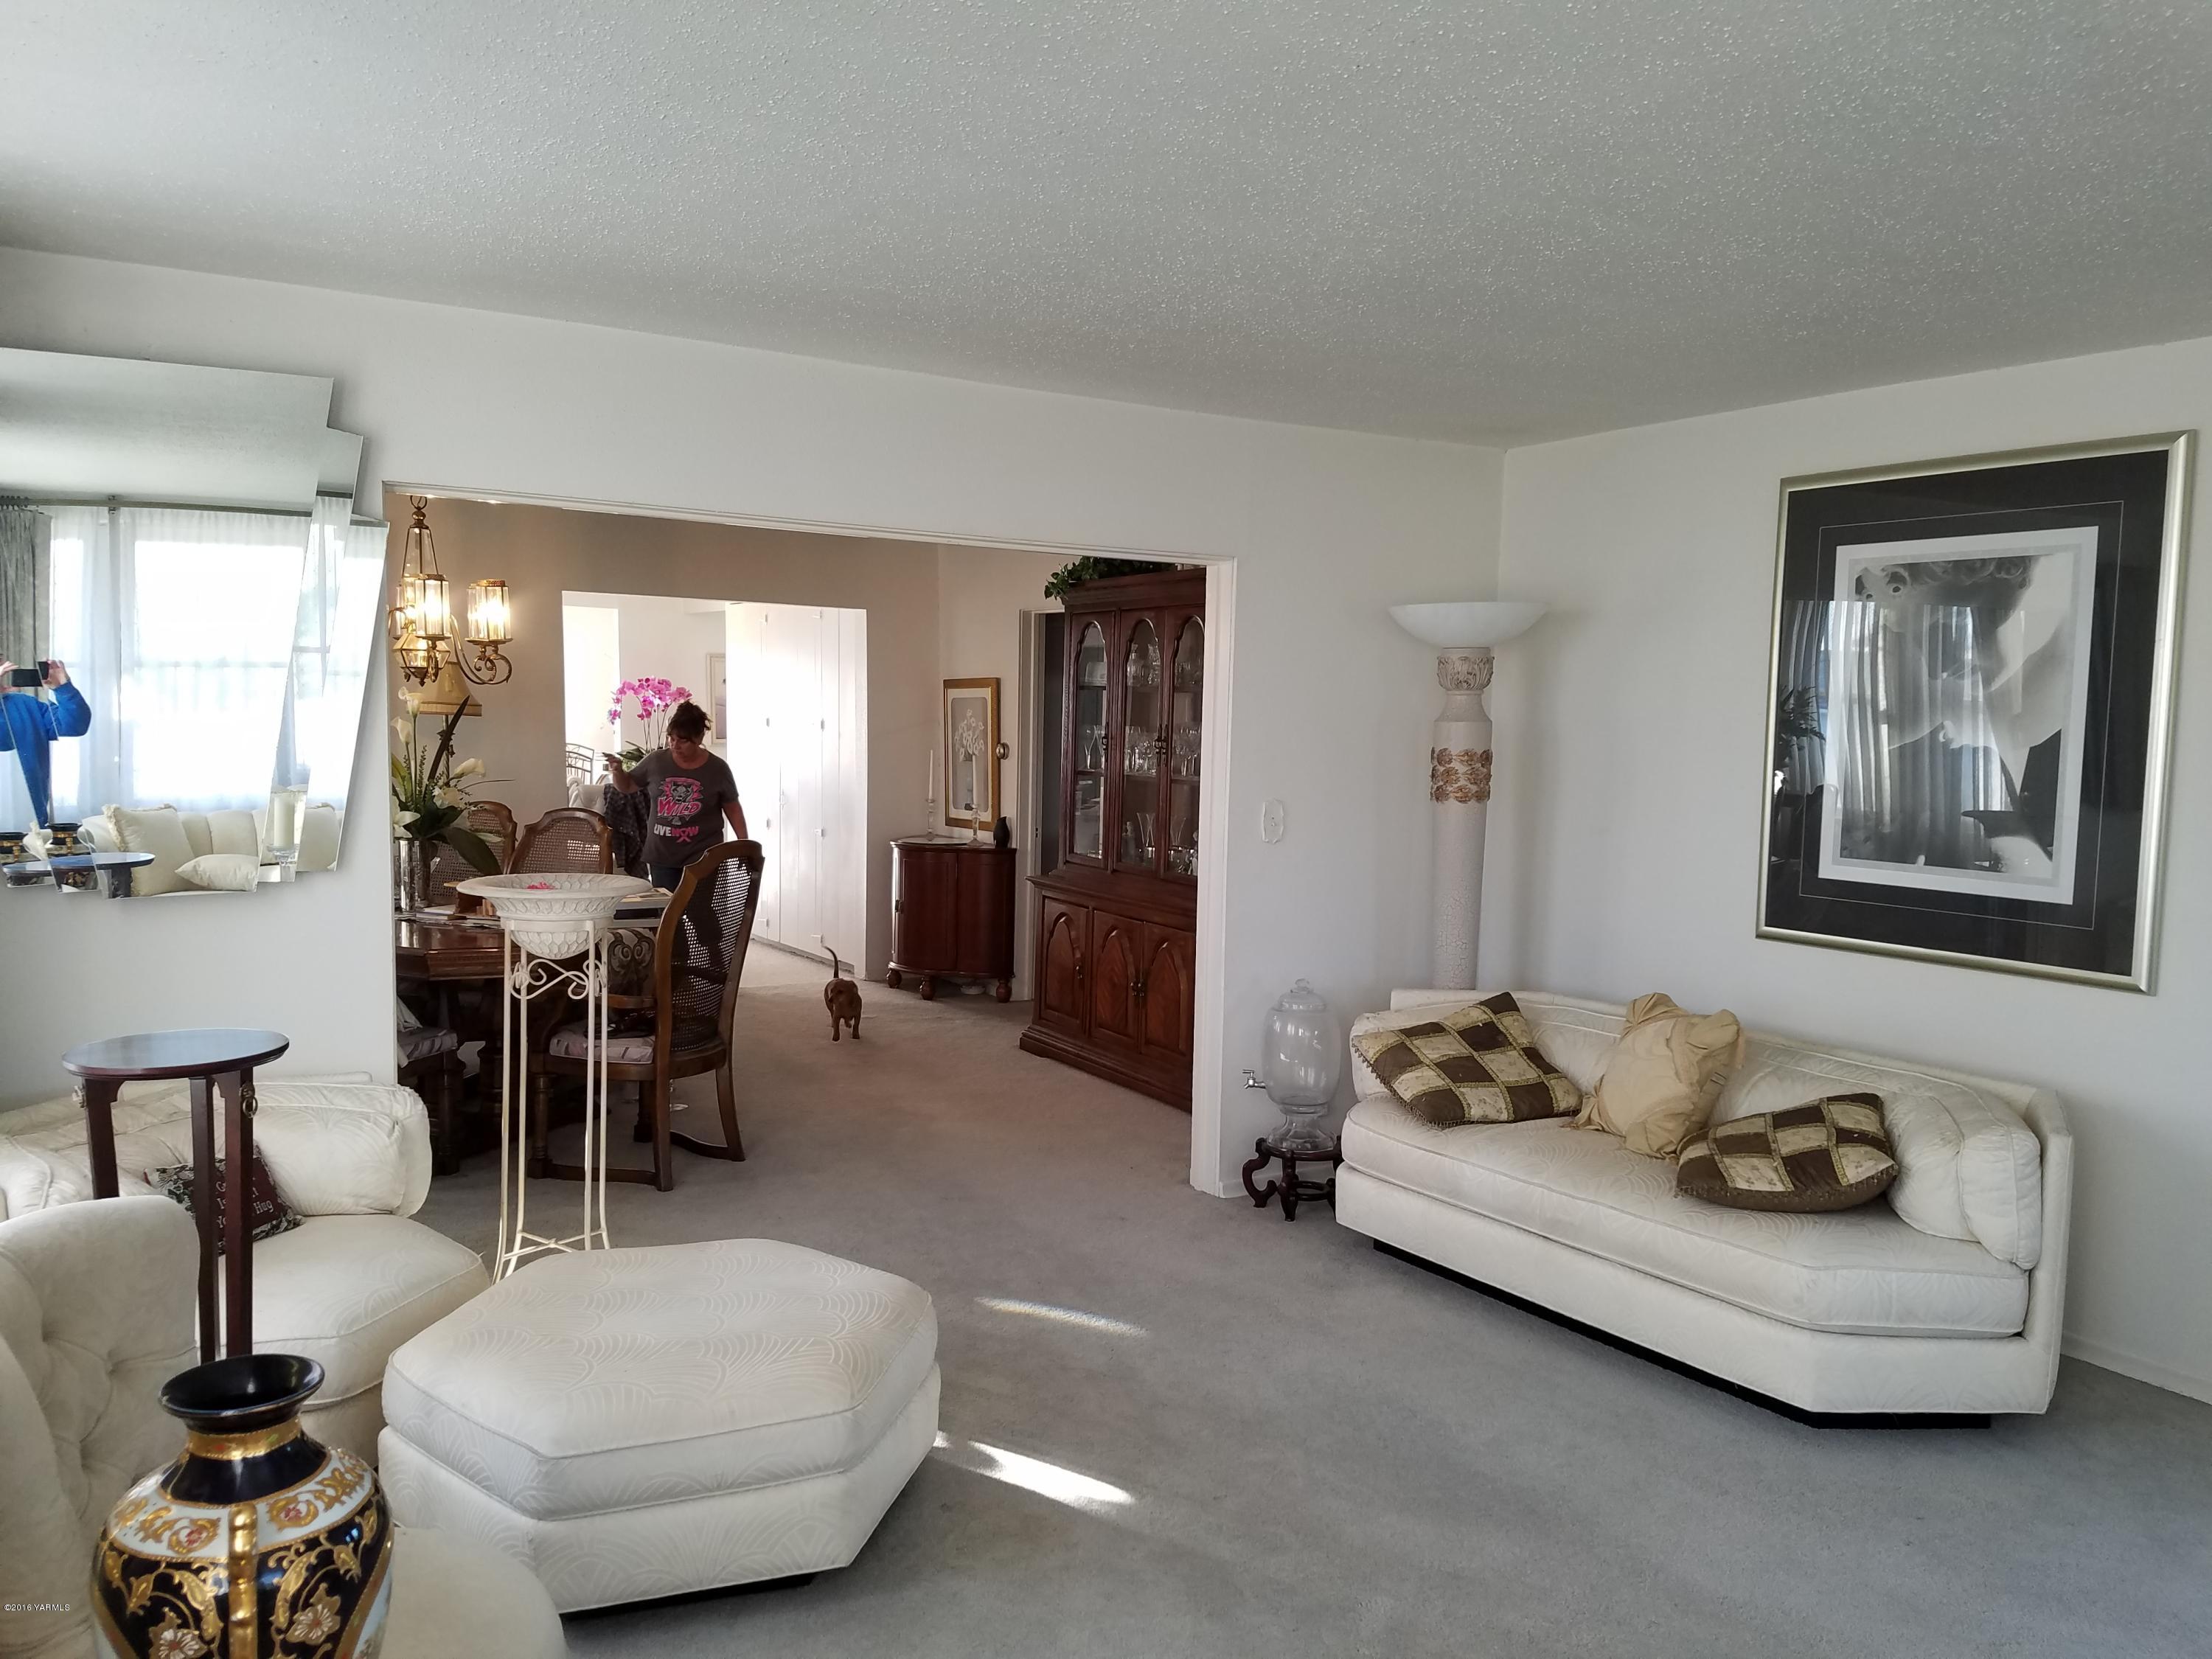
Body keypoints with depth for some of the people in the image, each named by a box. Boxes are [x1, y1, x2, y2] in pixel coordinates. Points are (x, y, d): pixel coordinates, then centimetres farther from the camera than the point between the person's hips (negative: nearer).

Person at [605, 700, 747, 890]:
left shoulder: (717, 768, -3)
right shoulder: (656, 761, 2)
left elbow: (732, 808, 5)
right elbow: (627, 786, 15)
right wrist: (617, 771, -6)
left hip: (702, 858, -2)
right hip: (661, 858, 3)